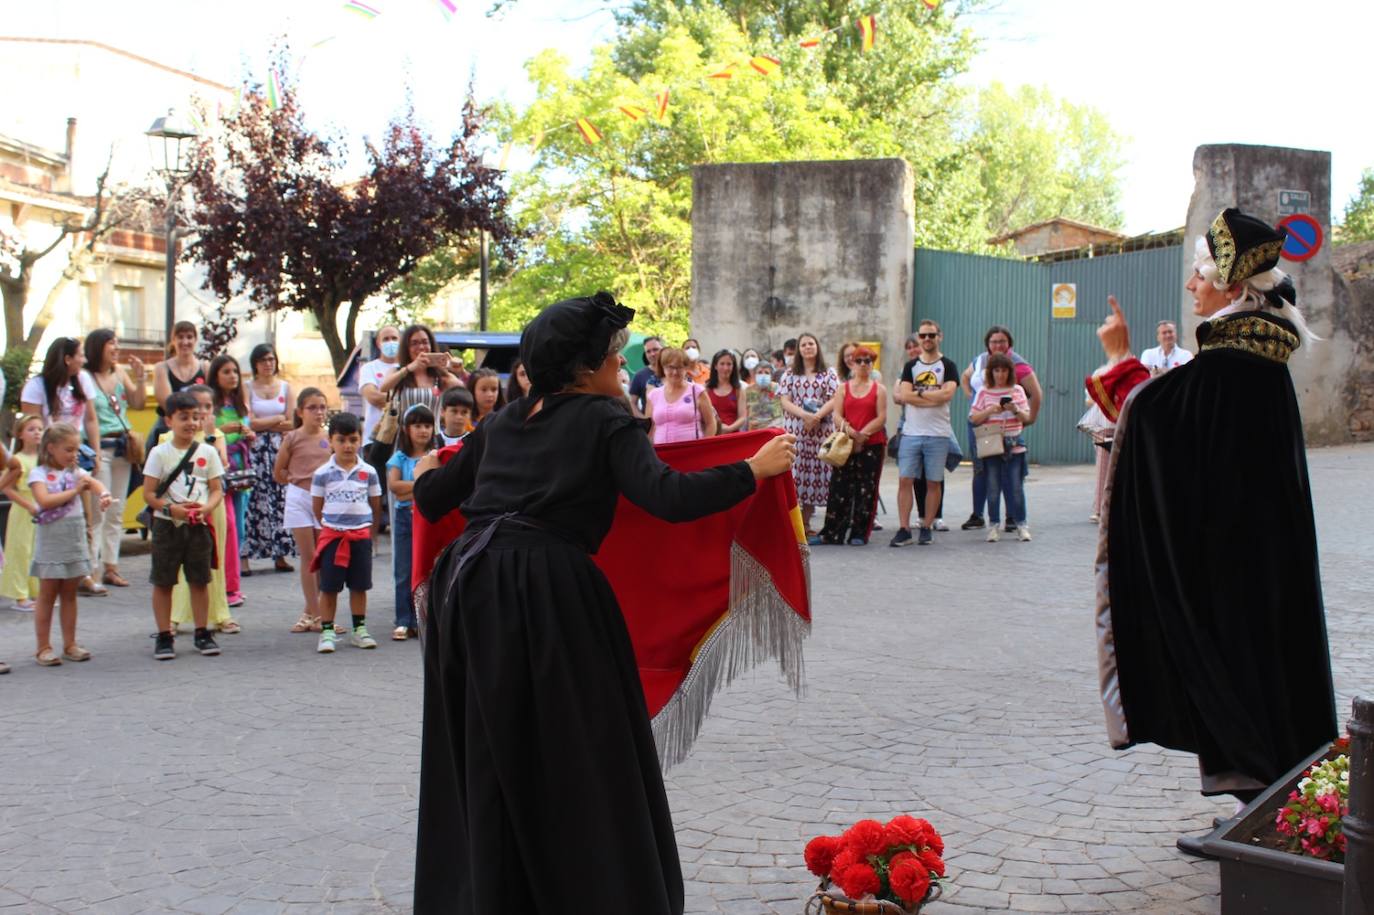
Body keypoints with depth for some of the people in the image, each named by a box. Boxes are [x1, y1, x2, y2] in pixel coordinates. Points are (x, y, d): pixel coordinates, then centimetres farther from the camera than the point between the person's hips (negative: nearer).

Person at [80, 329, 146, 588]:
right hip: (100, 447, -7)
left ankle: (110, 567, 16)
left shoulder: (120, 372, 11)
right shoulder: (85, 377, -9)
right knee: (98, 511, -9)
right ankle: (91, 570, -5)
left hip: (122, 447, 7)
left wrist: (139, 377, 2)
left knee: (116, 511, 9)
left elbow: (138, 403, 16)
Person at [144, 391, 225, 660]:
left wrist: (206, 507, -16)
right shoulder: (160, 453, -3)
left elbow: (217, 490, 4)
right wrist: (171, 508, -20)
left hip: (198, 526, 2)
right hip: (167, 526, -2)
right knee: (163, 582, 3)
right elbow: (149, 493, -5)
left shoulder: (207, 452, 4)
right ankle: (164, 636, 12)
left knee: (200, 580, 8)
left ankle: (202, 633, 19)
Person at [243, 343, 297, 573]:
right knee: (252, 500, -8)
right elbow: (249, 422, -8)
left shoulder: (285, 386, 10)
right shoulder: (247, 387, 3)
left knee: (280, 499, 0)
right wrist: (277, 419, -1)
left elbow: (290, 424, 3)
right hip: (255, 450, -3)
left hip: (279, 449, 3)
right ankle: (244, 555, -6)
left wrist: (262, 424, -5)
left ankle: (280, 554, 5)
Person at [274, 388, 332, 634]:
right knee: (308, 556, 0)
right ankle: (316, 615, 3)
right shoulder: (292, 438, -3)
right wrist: (296, 480, -2)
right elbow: (278, 472, 5)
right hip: (299, 498, -3)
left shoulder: (330, 438, 4)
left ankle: (309, 611, 16)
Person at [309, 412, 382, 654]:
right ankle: (326, 631, 8)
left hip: (361, 536, 1)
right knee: (329, 587, 2)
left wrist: (367, 529, 6)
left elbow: (376, 506, 7)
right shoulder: (322, 474, -4)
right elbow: (317, 507, 3)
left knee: (359, 586, 9)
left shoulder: (368, 472, 0)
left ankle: (359, 629, 19)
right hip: (332, 535, -1)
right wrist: (330, 527, 3)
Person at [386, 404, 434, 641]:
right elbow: (393, 484, -7)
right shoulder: (400, 458, 8)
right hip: (405, 517, 1)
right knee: (404, 572, 3)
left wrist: (409, 491, -14)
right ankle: (404, 622, 8)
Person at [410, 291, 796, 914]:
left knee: (486, 761, 17)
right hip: (549, 595, -6)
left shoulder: (503, 423, 16)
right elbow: (667, 498, -15)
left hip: (467, 586, 6)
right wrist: (756, 469, -7)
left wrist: (426, 473, 44)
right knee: (578, 758, 5)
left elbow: (432, 500, 21)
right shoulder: (604, 419, 0)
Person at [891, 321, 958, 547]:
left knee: (934, 482, 3)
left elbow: (947, 394, -13)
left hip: (938, 434, -2)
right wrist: (933, 398, -10)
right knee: (905, 480, -4)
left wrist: (918, 394, -8)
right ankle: (904, 529, -1)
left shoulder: (948, 366, 4)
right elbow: (904, 396, -3)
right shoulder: (910, 366, 11)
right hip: (910, 432, 2)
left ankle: (927, 527, 13)